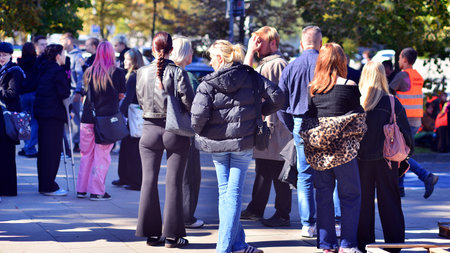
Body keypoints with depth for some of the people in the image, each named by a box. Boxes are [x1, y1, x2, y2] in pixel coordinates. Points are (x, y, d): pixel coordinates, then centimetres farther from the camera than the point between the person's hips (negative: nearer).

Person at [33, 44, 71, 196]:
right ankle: (49, 187, -4)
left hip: (41, 113, 9)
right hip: (54, 115, -9)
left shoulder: (44, 70, 13)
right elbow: (64, 93, -18)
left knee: (44, 150, 14)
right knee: (53, 151, -5)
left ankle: (44, 185, 20)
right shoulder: (58, 71, -13)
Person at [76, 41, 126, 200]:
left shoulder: (89, 72, 2)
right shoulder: (117, 73, -6)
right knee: (102, 156, 1)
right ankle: (97, 191, 0)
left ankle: (81, 189, 18)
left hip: (88, 119, 3)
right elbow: (121, 95, 5)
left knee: (86, 155, 13)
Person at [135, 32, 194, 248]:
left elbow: (140, 100, 7)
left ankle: (152, 233, 11)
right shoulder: (177, 72, -11)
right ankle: (172, 235, 4)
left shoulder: (142, 73, -2)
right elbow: (188, 101, -13)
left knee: (149, 180, 9)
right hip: (175, 131, -2)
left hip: (150, 130, 2)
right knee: (174, 182, 3)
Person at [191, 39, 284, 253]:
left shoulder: (208, 83, -8)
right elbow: (276, 97, -2)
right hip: (243, 142, 1)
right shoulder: (250, 76, -1)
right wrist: (260, 112, 14)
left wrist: (199, 131, 4)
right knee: (234, 192, 2)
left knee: (225, 192, 12)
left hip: (217, 143, -1)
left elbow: (198, 114, -17)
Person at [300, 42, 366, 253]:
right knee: (350, 195, 4)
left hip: (318, 152, 4)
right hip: (342, 149, -4)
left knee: (323, 195, 10)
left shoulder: (314, 88, 4)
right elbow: (358, 119, -5)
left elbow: (308, 117, 7)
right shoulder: (349, 87, -8)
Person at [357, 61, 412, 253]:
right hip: (387, 159, 0)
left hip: (361, 160, 0)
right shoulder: (392, 103, -7)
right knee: (389, 202, 8)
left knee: (363, 201, 8)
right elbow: (406, 133, 0)